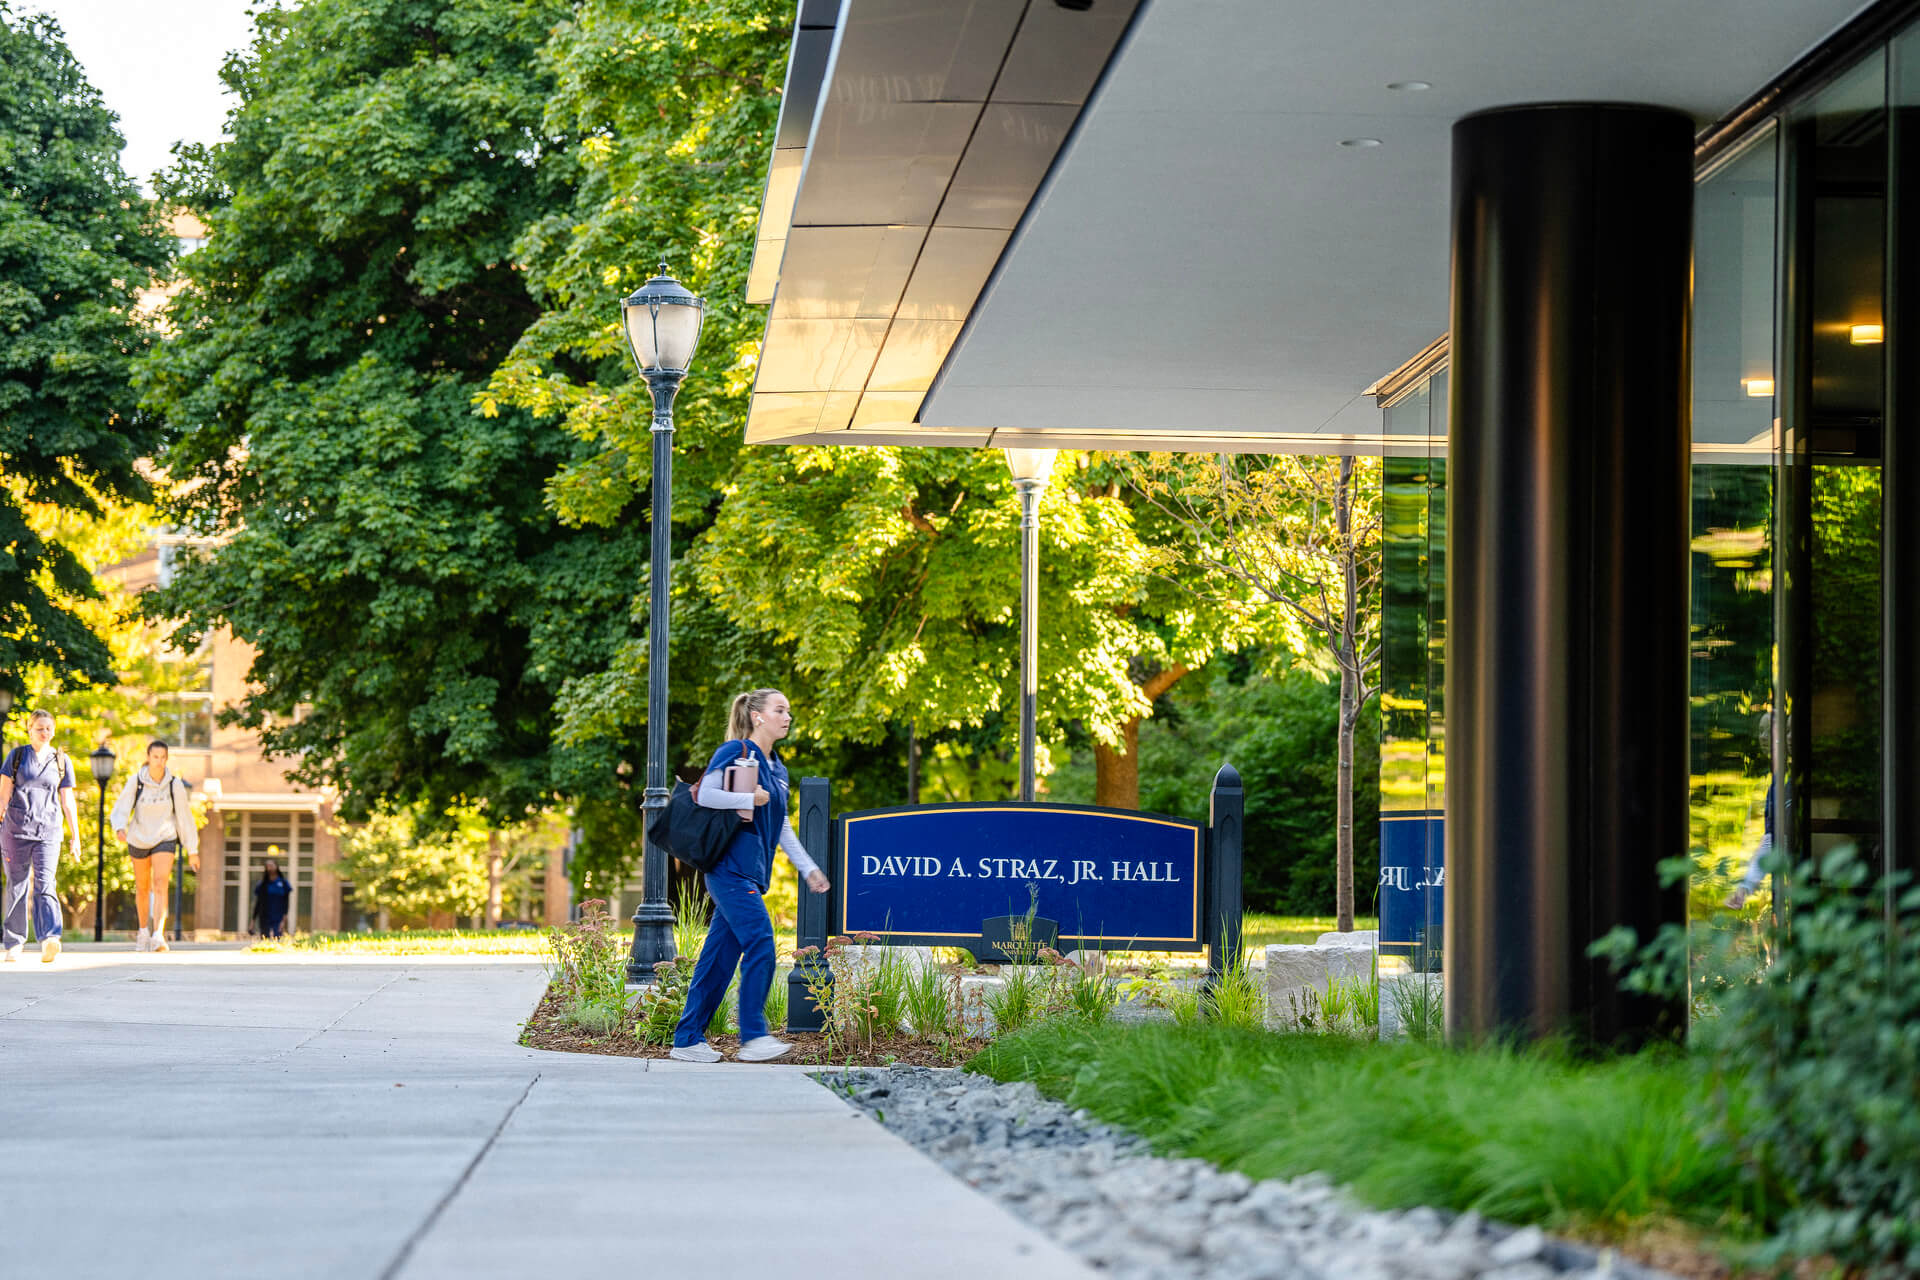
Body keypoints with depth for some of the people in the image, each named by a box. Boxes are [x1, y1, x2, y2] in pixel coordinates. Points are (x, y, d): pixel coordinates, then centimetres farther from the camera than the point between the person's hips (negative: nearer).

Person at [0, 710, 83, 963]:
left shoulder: (61, 761, 10)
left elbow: (67, 801, 13)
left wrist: (76, 837, 11)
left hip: (48, 831, 0)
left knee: (44, 884, -15)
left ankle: (50, 940, -30)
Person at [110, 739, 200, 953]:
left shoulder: (175, 784, -8)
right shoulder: (135, 782, -9)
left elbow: (184, 817, -1)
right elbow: (121, 809, -14)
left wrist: (193, 850, 2)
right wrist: (120, 829, -36)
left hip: (165, 839, -1)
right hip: (139, 839, 1)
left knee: (160, 885, -20)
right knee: (143, 888, 15)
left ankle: (158, 935, -30)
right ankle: (143, 931, 37)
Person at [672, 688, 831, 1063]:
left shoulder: (777, 769, 19)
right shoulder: (735, 752, -6)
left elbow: (782, 828, 25)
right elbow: (705, 795, -16)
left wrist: (808, 868, 20)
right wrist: (750, 799, -14)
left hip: (751, 873, 8)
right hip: (730, 865, -8)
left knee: (720, 955, 7)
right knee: (760, 944, -15)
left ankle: (688, 1040, 10)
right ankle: (753, 1037, -13)